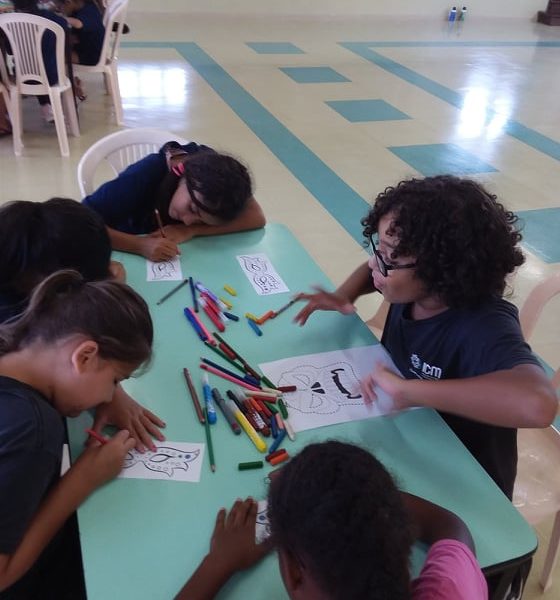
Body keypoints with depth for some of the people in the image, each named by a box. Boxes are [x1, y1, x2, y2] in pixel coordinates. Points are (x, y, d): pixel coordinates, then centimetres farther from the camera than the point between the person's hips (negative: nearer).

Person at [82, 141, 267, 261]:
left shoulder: (210, 163, -17)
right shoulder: (145, 175, -27)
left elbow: (256, 218, -23)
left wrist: (191, 230, -30)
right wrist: (141, 245, -41)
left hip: (183, 259, 3)